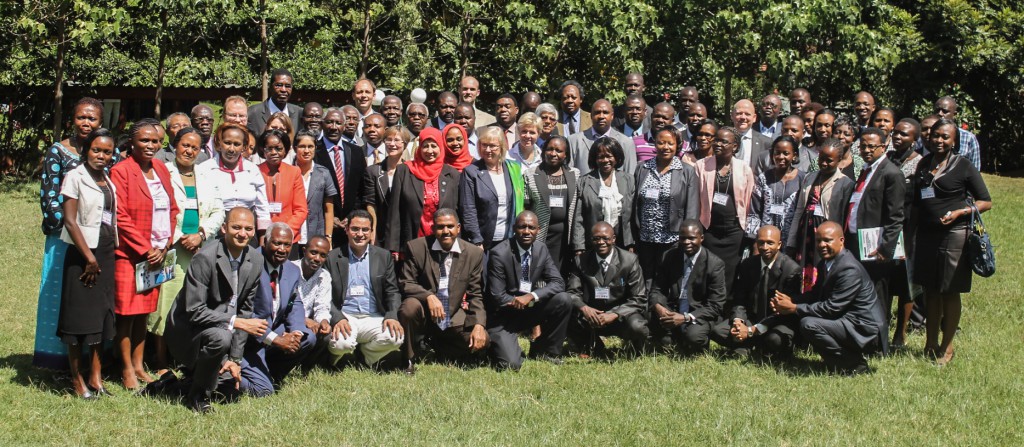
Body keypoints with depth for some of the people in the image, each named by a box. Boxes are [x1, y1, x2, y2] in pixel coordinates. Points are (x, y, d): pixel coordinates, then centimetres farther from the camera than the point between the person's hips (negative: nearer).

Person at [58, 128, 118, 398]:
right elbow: (70, 221, -12)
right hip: (82, 255, -6)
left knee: (101, 316, 9)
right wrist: (90, 258, -13)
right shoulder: (75, 178, -7)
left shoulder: (110, 182, 12)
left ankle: (96, 377, 17)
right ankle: (77, 379, 7)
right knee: (79, 316, -1)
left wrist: (104, 258, 7)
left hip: (106, 255, 6)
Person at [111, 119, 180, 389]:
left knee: (144, 311, 13)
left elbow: (172, 209, 14)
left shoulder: (162, 170, 11)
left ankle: (138, 365, 22)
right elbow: (120, 217, -13)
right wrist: (145, 249, -13)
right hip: (129, 255, -6)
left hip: (157, 255, 6)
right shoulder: (121, 171, -8)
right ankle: (127, 369, 10)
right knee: (126, 312, 0)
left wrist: (165, 247, 1)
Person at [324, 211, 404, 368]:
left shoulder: (384, 256, 10)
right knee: (340, 343, -34)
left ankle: (365, 356, 6)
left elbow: (392, 292, 8)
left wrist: (392, 316, -12)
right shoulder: (332, 257, 4)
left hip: (374, 319, 2)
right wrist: (337, 318, -19)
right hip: (344, 318, -2)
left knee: (396, 337, -28)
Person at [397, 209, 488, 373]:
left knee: (481, 342, -18)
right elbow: (405, 283, -8)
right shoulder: (416, 247, -8)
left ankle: (435, 344, 13)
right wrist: (429, 296, -27)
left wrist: (479, 325, -14)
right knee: (410, 306, -34)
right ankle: (409, 360, -8)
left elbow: (475, 295, 1)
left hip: (454, 319, 3)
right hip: (425, 315, -3)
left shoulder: (474, 253, -2)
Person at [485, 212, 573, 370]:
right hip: (503, 316, -5)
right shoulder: (499, 254, -18)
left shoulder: (541, 250, -1)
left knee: (564, 300, -19)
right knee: (510, 364, -25)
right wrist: (528, 302, -19)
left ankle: (544, 351, 0)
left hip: (529, 311, 6)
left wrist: (532, 296, -24)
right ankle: (502, 346, 13)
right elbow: (497, 297, -18)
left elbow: (558, 283, -8)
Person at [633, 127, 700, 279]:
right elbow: (635, 204, 6)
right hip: (644, 240, 2)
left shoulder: (687, 172, -1)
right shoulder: (642, 169, 6)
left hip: (673, 241, -2)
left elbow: (692, 210, -3)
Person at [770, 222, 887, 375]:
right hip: (847, 322, 10)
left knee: (809, 324, -25)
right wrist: (791, 300, -7)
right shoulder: (826, 263, 8)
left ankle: (854, 364, -8)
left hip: (864, 330, -10)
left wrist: (793, 308, -19)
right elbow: (816, 295, 13)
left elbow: (832, 308, -25)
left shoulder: (849, 269, -22)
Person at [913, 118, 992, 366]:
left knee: (950, 292, 2)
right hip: (926, 234, 5)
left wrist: (959, 212, -17)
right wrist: (911, 232, 7)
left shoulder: (963, 165, -4)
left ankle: (947, 346, 12)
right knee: (930, 291, 10)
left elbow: (986, 202, -3)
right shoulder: (923, 164, 10)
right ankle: (930, 343, 20)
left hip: (954, 235, -5)